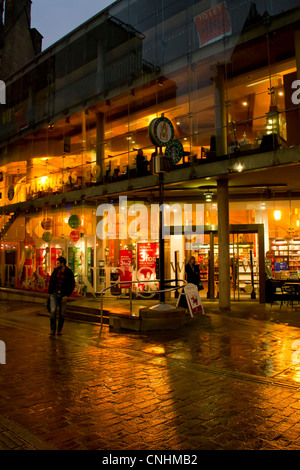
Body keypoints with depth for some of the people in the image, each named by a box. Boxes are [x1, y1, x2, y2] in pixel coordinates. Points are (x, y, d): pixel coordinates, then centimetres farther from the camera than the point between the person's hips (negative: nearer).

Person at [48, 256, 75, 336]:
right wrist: (49, 292, 8)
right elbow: (51, 280, 11)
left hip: (63, 295, -2)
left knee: (62, 313, 5)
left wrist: (67, 295, -12)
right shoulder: (56, 270, -1)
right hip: (54, 293, 2)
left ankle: (59, 330, 21)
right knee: (53, 311, -11)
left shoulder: (69, 272, -9)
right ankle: (53, 330, -3)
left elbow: (72, 285, -5)